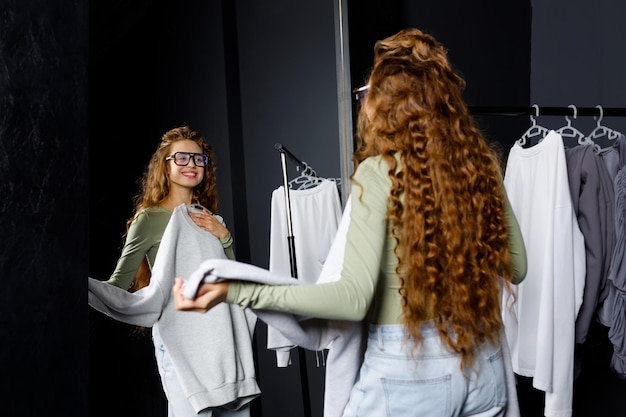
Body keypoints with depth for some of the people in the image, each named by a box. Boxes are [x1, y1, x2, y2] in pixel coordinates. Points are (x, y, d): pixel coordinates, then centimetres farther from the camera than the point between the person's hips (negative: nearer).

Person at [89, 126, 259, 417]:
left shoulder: (210, 219, 14)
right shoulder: (149, 218, -4)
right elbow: (118, 285, -8)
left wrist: (224, 237, -1)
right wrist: (89, 285, -28)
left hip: (222, 333, 6)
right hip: (179, 336, -5)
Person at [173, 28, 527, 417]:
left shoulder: (380, 171, -16)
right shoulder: (482, 161, -1)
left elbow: (354, 297, -22)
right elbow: (515, 266, 6)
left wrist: (235, 290, -21)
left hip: (409, 367, -5)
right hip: (483, 360, 6)